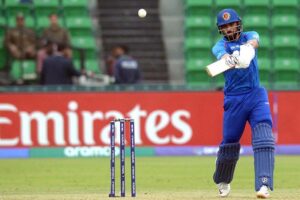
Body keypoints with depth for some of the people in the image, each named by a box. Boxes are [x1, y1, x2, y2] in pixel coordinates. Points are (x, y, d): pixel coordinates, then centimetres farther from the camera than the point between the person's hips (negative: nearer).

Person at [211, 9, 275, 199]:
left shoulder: (249, 36, 5)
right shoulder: (220, 46, 1)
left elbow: (254, 41, -21)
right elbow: (223, 55, -24)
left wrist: (248, 47, -47)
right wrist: (232, 60, -49)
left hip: (256, 95, 0)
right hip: (234, 99, 0)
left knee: (264, 138, -17)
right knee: (230, 141, 6)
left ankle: (264, 184, -25)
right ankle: (223, 182, 30)